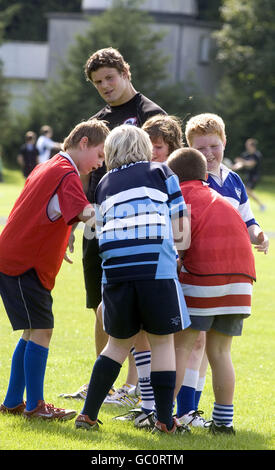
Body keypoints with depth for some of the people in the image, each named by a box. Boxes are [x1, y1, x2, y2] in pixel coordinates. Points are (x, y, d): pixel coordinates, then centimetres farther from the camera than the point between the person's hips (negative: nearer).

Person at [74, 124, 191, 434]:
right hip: (156, 266, -3)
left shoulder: (104, 184, 23)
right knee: (162, 342, 6)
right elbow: (180, 231, 7)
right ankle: (165, 421, 6)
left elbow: (102, 229, 15)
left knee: (119, 343, 17)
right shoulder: (161, 173, 13)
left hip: (115, 269, 3)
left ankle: (88, 414, 13)